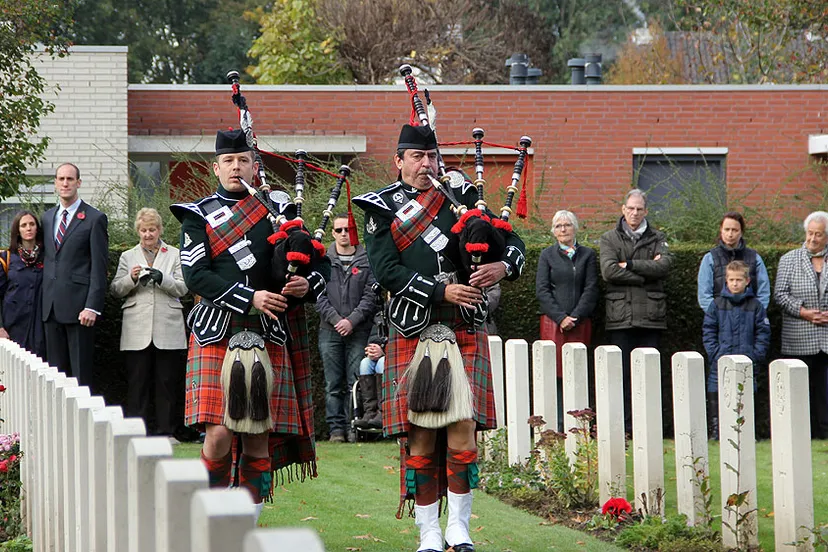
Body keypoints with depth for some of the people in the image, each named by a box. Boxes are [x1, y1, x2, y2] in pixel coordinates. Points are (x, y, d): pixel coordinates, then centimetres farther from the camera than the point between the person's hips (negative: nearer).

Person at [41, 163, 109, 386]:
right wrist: (44, 299, 12)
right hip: (51, 307, 6)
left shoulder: (94, 218, -3)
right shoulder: (47, 218, 16)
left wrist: (92, 306, -14)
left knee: (81, 373, -6)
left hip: (78, 307, -6)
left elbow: (99, 266, -7)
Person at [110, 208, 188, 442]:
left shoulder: (174, 255, 12)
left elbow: (182, 288, 3)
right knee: (137, 381, -2)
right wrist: (131, 279, -10)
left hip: (167, 330, -1)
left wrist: (161, 278, -14)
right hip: (137, 330, 1)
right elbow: (116, 290, 9)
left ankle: (166, 430, 5)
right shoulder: (128, 256, 16)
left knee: (167, 382, 0)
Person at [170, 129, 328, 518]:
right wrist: (250, 297, -15)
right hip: (216, 334, -2)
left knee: (258, 439, 2)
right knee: (218, 434, -12)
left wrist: (307, 285, -10)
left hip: (267, 337, 2)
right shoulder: (199, 215, 8)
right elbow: (195, 275, -5)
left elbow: (318, 267, 14)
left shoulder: (277, 209, 13)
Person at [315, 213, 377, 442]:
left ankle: (354, 426, 3)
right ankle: (336, 427, 5)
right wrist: (336, 319, -9)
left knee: (356, 382, -1)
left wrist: (352, 320, -10)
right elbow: (318, 295, 2)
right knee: (333, 384, 1)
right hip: (330, 330, 1)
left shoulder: (367, 260, 5)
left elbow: (371, 295, -1)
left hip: (358, 330, -1)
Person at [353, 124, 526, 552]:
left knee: (462, 429, -6)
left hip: (464, 334, 1)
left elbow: (511, 239, 14)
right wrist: (442, 291, -16)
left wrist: (504, 266, -9)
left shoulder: (459, 196, 12)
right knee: (421, 436, 0)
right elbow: (386, 271, -7)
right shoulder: (382, 208, 5)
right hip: (412, 335, -1)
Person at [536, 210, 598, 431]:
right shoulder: (547, 255, 11)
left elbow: (591, 290, 4)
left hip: (580, 323, 0)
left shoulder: (587, 255, 11)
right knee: (556, 374, -6)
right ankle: (557, 427, -7)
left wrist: (575, 317, -8)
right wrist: (560, 317, -8)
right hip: (552, 322, 0)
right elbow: (542, 290, 3)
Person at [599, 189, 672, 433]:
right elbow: (609, 271, -7)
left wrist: (630, 264, -9)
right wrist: (645, 273, -7)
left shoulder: (657, 238, 13)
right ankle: (625, 426, 1)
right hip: (620, 317, -1)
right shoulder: (609, 239, 10)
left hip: (651, 316, 1)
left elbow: (664, 265, -5)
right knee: (623, 372, -2)